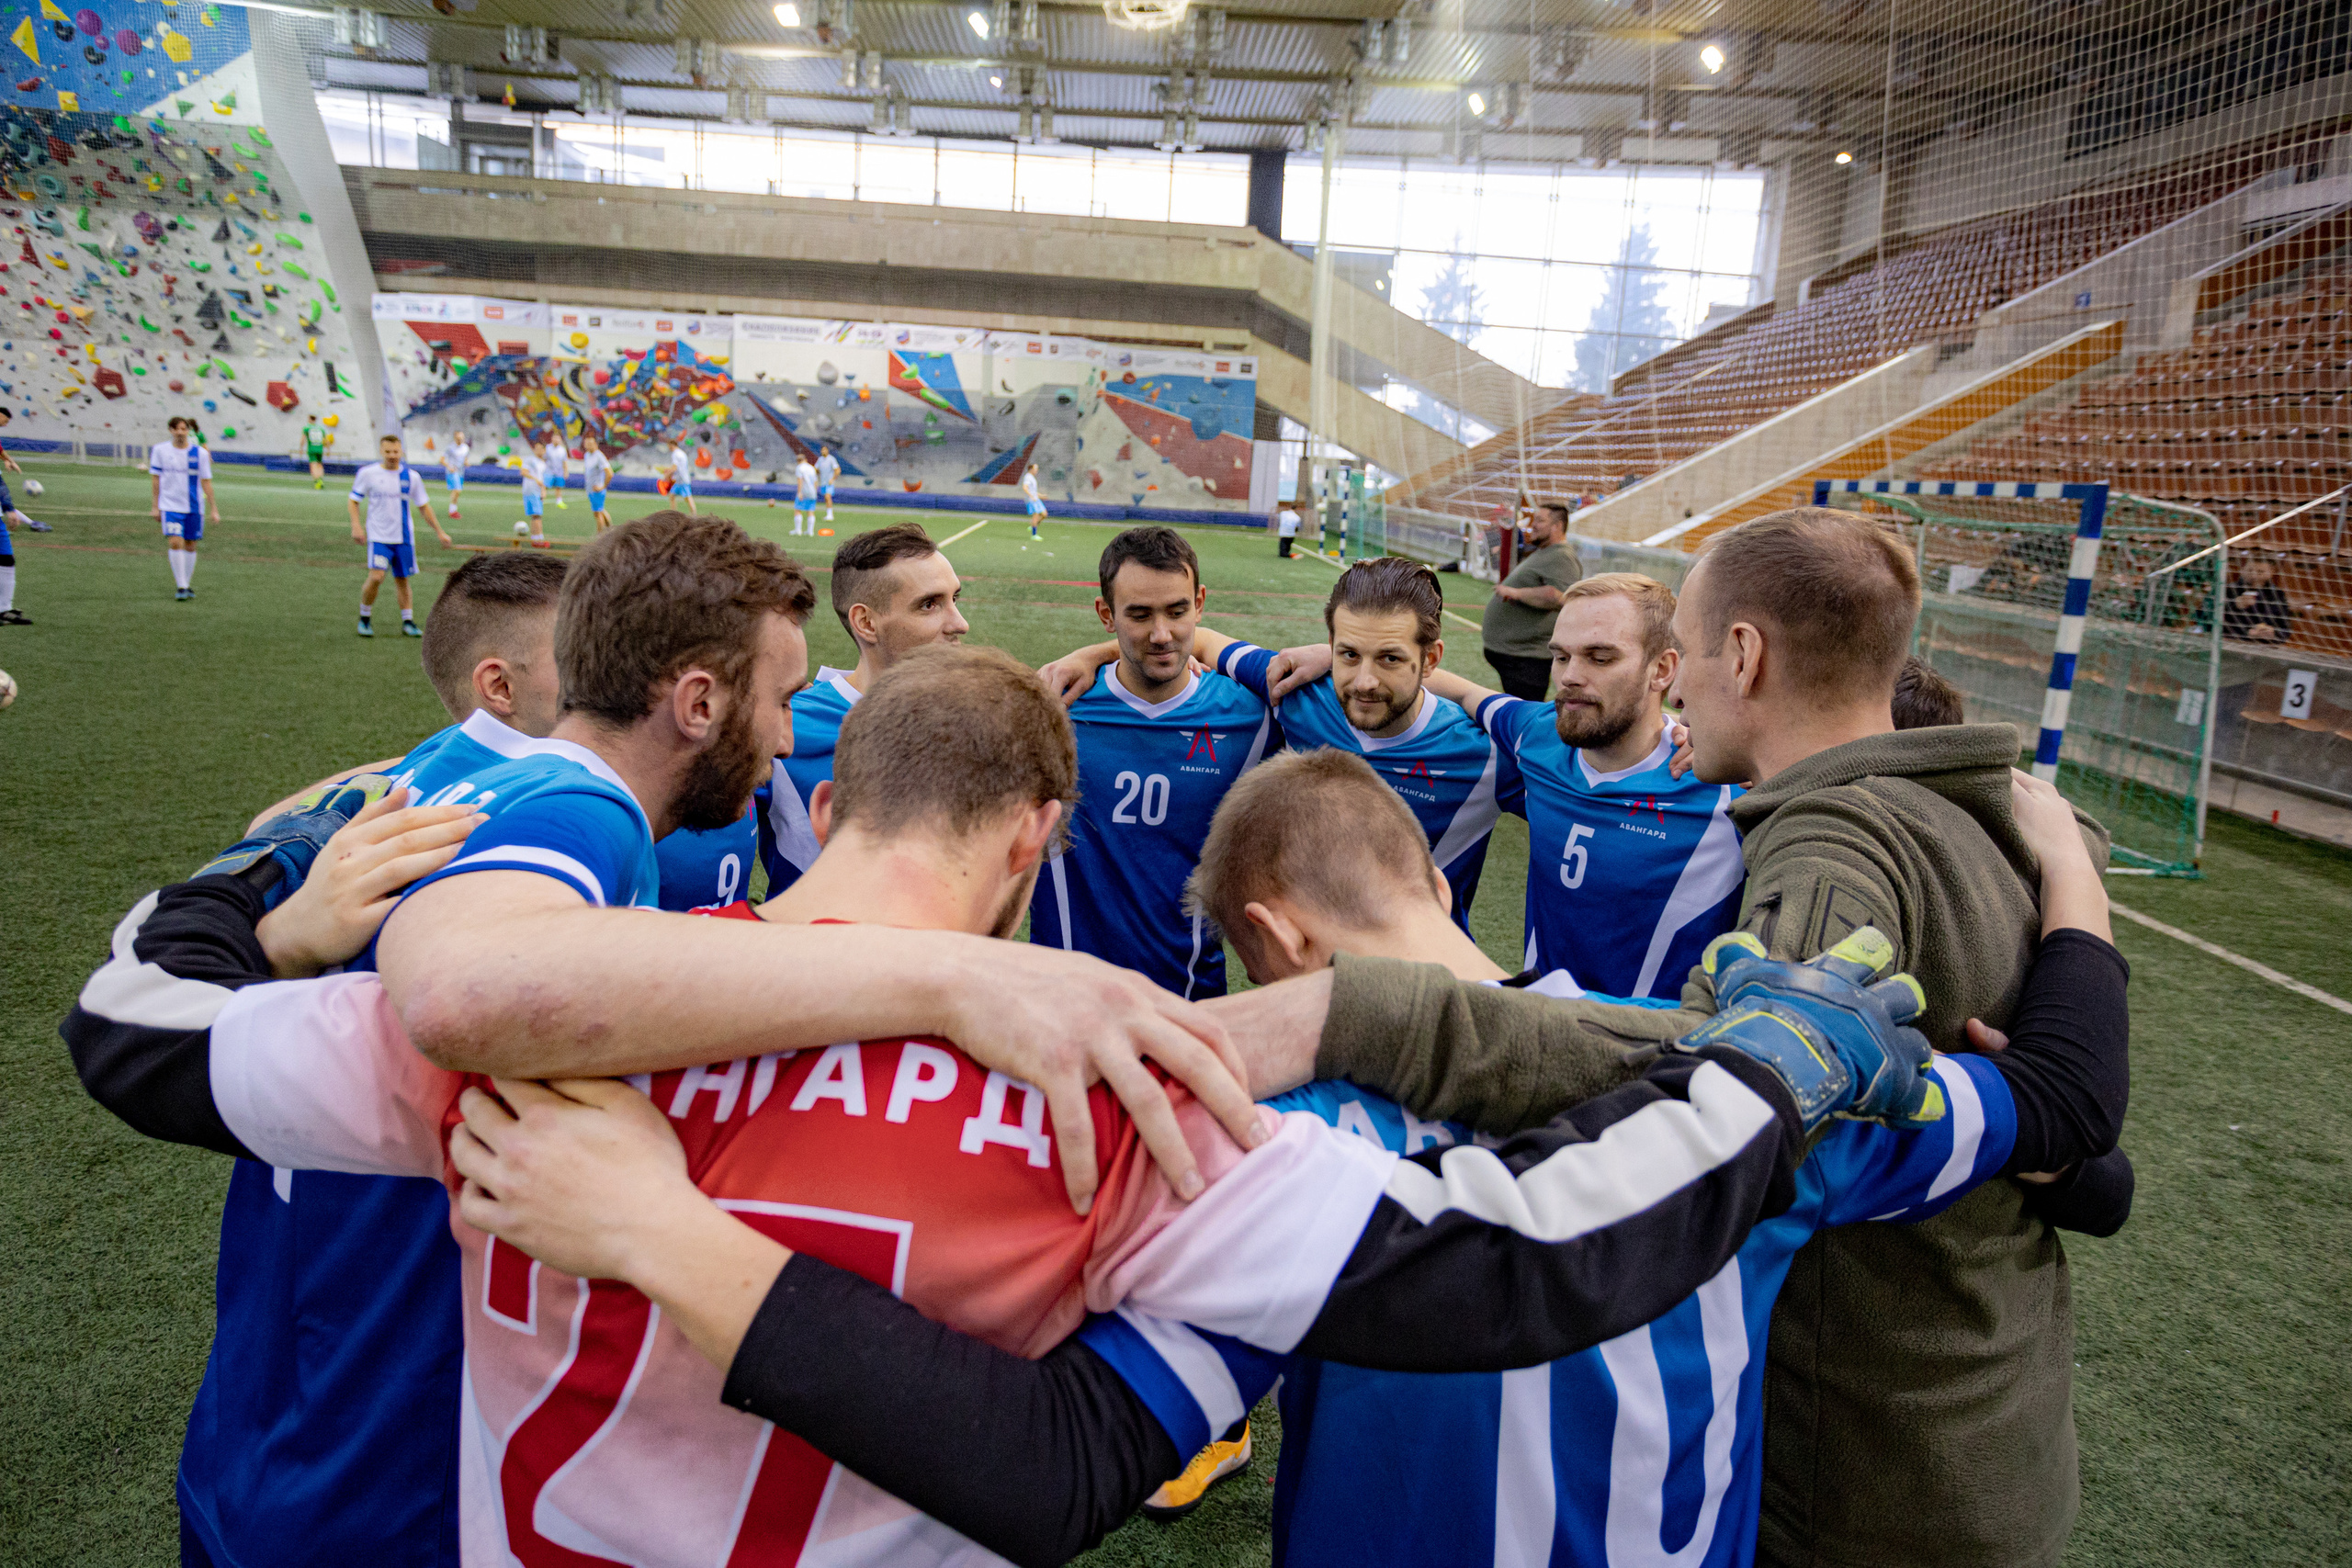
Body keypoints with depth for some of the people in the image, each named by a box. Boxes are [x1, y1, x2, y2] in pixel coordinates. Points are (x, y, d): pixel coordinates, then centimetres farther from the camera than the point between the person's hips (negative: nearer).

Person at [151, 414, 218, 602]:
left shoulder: (200, 453, 1)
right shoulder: (160, 450, 1)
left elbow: (206, 482, 4)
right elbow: (155, 479, 6)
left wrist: (213, 509, 1)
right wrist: (155, 506, 2)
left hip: (194, 507, 1)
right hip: (170, 505, -1)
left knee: (190, 545, 8)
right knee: (175, 542, -16)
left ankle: (187, 585, 23)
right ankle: (180, 586, -11)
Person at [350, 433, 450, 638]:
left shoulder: (412, 476, 3)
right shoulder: (368, 473, -3)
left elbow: (423, 506, 14)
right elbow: (354, 500, 7)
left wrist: (439, 532, 13)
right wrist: (357, 526, -7)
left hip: (404, 537, 2)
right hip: (378, 536, -2)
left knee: (402, 580, 7)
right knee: (376, 577, -16)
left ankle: (408, 622, 17)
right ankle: (365, 619, 3)